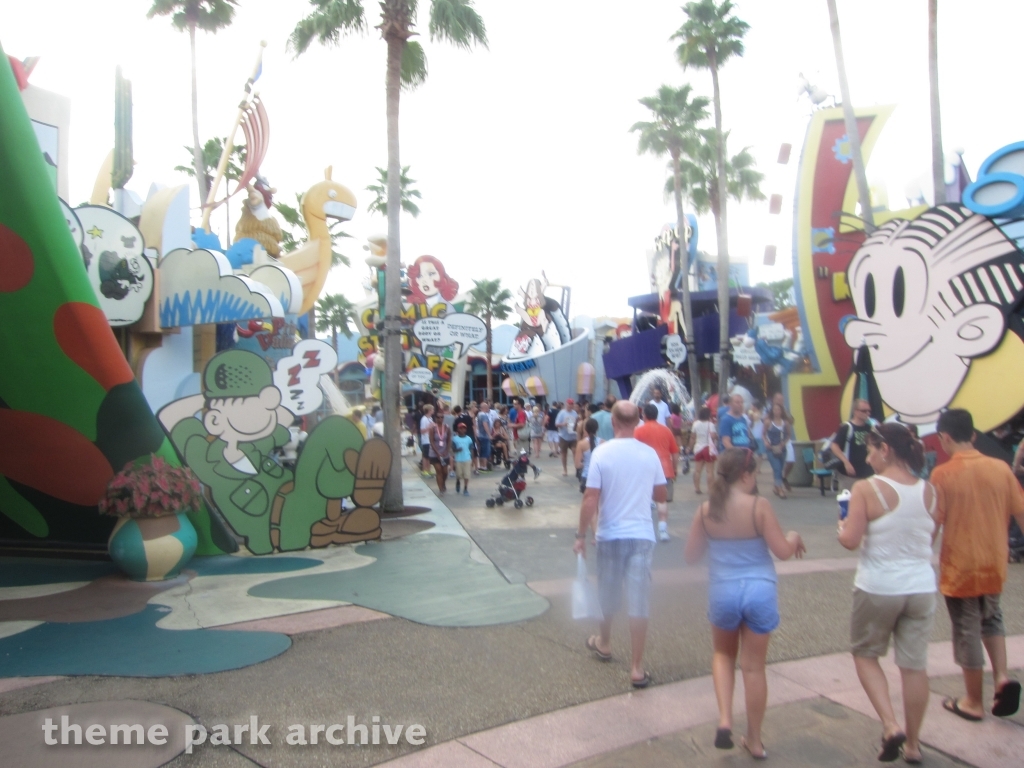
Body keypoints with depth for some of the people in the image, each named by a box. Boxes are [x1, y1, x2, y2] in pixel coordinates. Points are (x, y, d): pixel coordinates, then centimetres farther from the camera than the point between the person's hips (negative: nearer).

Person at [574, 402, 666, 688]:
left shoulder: (601, 453, -10)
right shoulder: (650, 453, -2)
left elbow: (590, 500, -12)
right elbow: (661, 495, 8)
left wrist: (580, 535, -3)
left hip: (610, 535, -1)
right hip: (642, 535, 1)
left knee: (608, 594, 18)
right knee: (638, 601, 3)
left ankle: (604, 644, 40)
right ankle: (637, 668, 6)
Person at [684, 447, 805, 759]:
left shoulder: (706, 510, -5)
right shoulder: (760, 506, -13)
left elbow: (690, 555, 3)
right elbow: (783, 552, -11)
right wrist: (794, 537, 10)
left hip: (722, 592, 2)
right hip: (760, 592, -1)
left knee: (724, 654, 25)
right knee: (753, 666, 11)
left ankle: (724, 720, 9)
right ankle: (754, 740, 25)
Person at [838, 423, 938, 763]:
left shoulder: (867, 489, -16)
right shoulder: (929, 490, 0)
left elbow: (851, 541, -17)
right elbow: (931, 539, 12)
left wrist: (842, 527, 2)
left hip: (878, 588, -4)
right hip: (921, 587, 4)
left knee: (865, 654, 17)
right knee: (915, 665, 13)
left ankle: (891, 725, 3)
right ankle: (913, 744, 25)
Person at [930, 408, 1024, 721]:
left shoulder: (943, 474, -14)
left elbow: (933, 523, -13)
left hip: (960, 567, -4)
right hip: (995, 564, 4)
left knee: (967, 631, 8)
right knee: (991, 619, 27)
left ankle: (974, 703, 20)